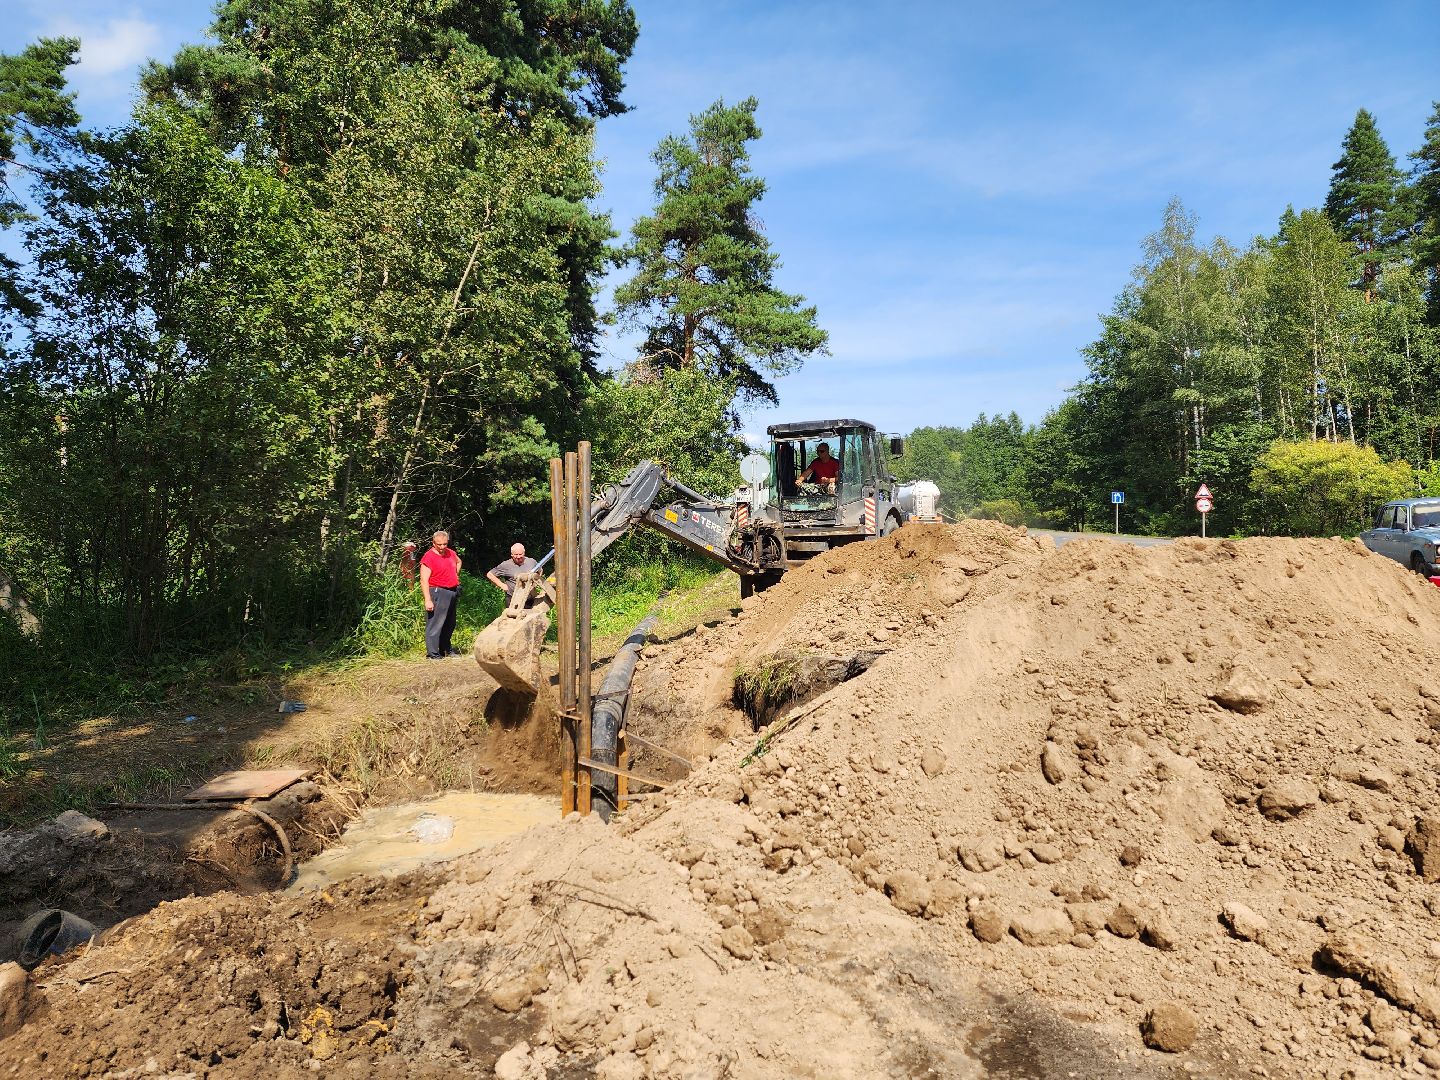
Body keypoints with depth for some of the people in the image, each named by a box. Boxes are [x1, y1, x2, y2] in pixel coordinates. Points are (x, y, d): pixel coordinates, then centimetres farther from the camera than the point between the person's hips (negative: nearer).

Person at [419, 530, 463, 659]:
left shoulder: (451, 553, 9)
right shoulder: (428, 557, -13)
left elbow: (458, 561, 35)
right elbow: (424, 580, -18)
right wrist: (428, 600, -24)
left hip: (452, 592, 8)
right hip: (438, 592, -8)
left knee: (450, 624, 16)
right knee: (435, 623, -9)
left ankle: (446, 648, 30)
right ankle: (432, 653, -6)